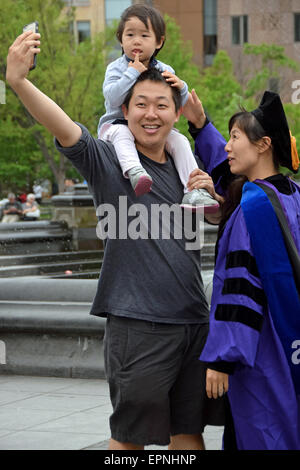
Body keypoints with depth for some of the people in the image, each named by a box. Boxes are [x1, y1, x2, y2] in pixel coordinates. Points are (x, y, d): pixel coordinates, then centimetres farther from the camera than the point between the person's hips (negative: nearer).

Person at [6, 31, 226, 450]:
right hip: (138, 322, -5)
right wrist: (19, 82, -41)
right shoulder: (107, 161, -4)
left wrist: (211, 194, 4)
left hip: (193, 321, 6)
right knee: (129, 434, 2)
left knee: (188, 429, 14)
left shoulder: (184, 168, 13)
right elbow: (64, 129, -23)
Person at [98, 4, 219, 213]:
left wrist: (181, 88, -18)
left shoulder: (165, 71, 7)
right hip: (118, 123, -3)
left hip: (155, 129, 3)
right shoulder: (116, 68, -3)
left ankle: (193, 191, -23)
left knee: (179, 140, -18)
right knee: (120, 133, -36)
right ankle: (134, 170, -60)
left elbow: (180, 106, 4)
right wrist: (132, 73, -22)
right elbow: (112, 97, -21)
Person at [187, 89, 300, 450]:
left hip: (260, 351, -9)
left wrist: (221, 357, -20)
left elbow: (242, 285, -21)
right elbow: (230, 168, 29)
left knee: (257, 437, -4)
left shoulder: (255, 204, -17)